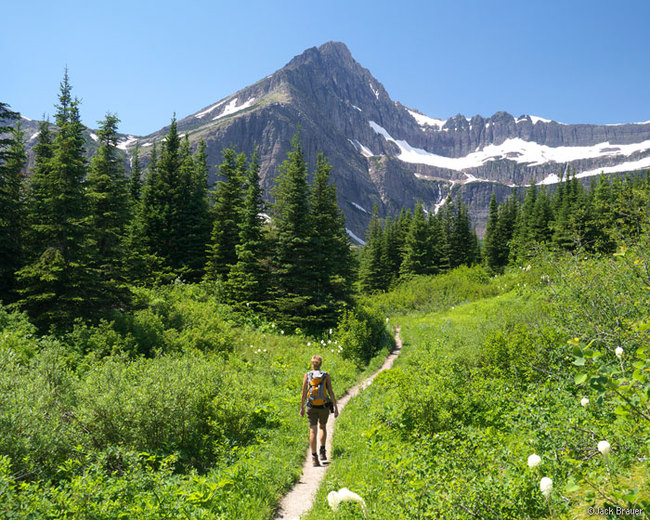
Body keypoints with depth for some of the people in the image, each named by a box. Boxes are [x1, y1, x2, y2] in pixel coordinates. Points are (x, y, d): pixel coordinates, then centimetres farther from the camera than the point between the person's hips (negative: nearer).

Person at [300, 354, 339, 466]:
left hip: (311, 407, 0)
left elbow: (304, 393, -1)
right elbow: (331, 392, -6)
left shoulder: (307, 375, -1)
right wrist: (336, 407, -2)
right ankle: (322, 451, 12)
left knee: (313, 431, 2)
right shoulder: (326, 375, -2)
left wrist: (302, 408, 8)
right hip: (324, 406, 0)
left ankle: (314, 457, -2)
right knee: (323, 427, 23)